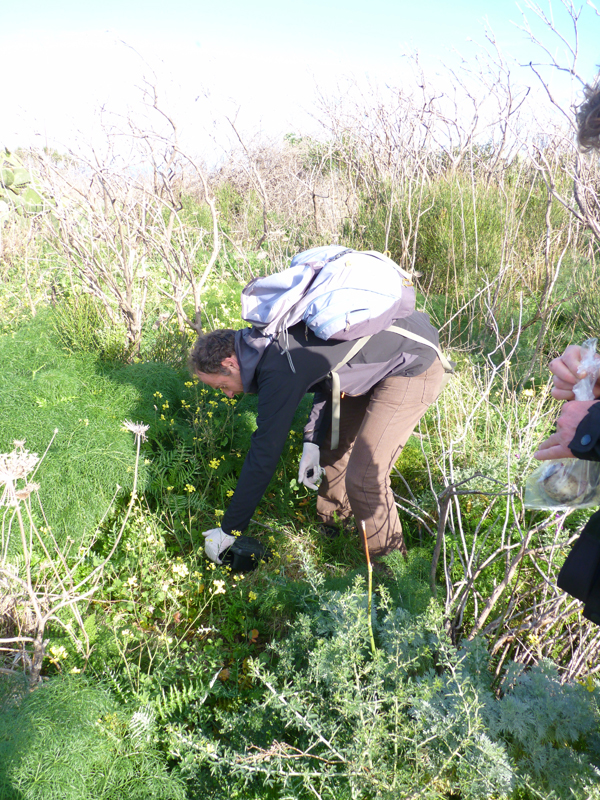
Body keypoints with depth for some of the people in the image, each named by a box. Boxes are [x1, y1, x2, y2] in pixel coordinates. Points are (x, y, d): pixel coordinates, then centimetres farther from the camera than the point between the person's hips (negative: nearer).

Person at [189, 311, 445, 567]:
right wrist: (312, 440, 6)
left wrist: (228, 530, -12)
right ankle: (329, 530, 37)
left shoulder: (280, 371, -27)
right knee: (333, 442, 18)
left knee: (363, 478, -12)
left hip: (414, 369, -10)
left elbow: (264, 454, -23)